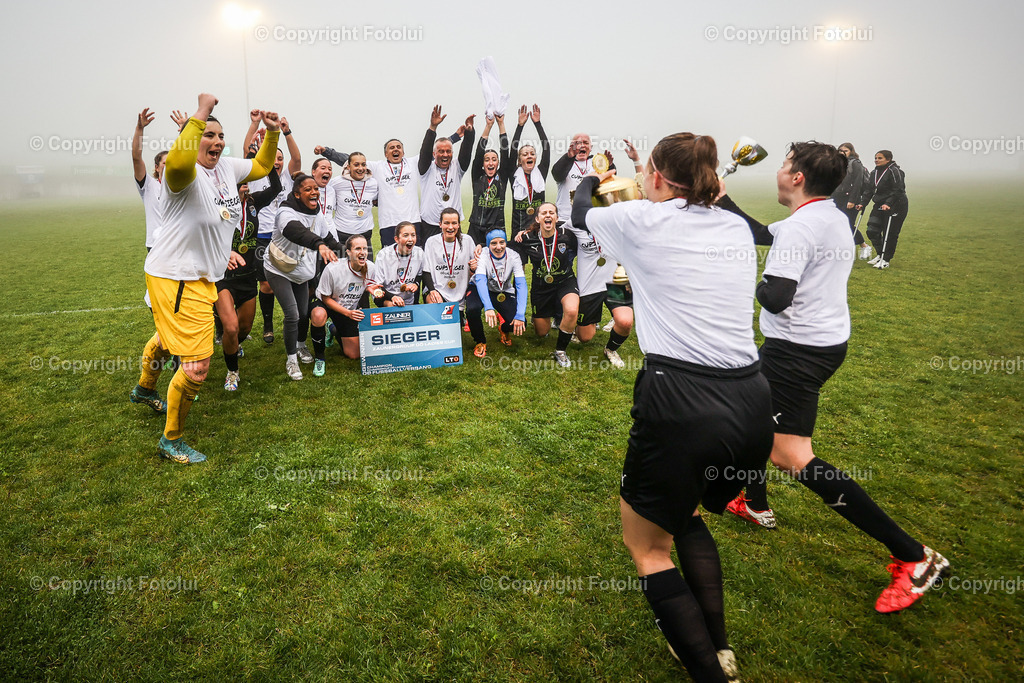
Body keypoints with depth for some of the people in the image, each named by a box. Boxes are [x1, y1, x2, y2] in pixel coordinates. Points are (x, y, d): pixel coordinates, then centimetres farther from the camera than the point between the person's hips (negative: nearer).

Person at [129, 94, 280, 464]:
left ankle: (144, 389, 62)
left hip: (201, 278, 10)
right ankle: (171, 440, 13)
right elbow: (178, 160, -47)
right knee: (198, 364, -9)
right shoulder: (186, 174, -21)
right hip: (175, 278, -10)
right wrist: (202, 112, -38)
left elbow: (262, 166, 21)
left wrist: (272, 133, 5)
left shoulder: (227, 168, 4)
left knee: (167, 337, 33)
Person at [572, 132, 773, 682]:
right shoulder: (737, 228, 12)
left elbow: (580, 215, 20)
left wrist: (591, 180, 42)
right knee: (686, 514, 32)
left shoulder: (643, 219, -1)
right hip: (751, 404, 7)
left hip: (680, 404, -6)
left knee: (646, 546, 16)